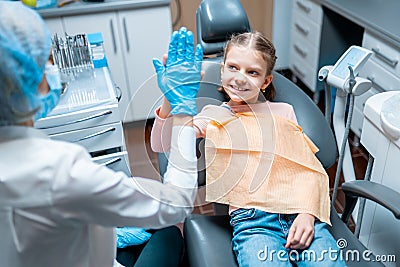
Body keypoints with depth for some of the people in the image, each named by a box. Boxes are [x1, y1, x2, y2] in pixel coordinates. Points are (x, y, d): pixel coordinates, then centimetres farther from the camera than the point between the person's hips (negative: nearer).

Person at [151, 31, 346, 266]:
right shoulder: (214, 116, 14)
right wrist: (169, 100, -17)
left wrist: (307, 213, -6)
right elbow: (162, 146, 1)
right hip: (251, 220, -1)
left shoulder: (283, 111, 18)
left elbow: (306, 167, 11)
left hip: (300, 214, 2)